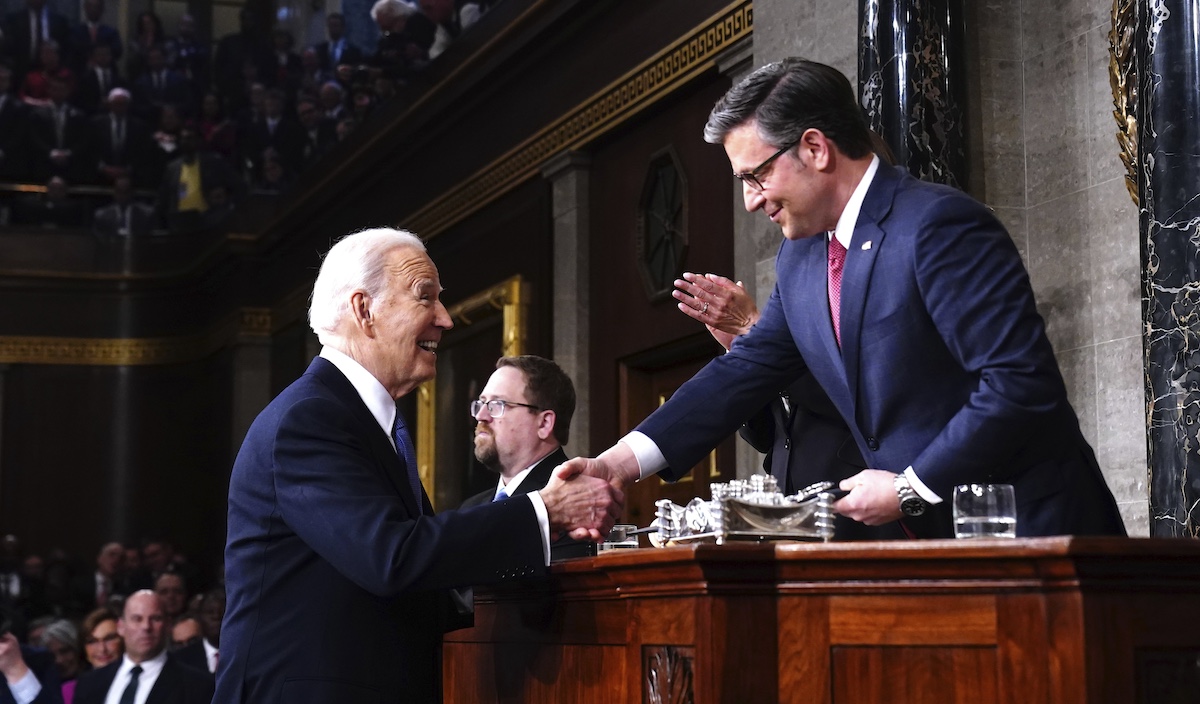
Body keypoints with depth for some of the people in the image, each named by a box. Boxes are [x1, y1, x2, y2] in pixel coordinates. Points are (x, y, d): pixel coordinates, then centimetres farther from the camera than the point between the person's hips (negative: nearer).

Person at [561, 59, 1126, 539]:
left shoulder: (941, 224, -17)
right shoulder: (799, 256, 9)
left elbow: (1022, 384, -22)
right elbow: (747, 370, 12)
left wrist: (910, 490, -18)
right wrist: (621, 462, 1)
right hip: (921, 535, 7)